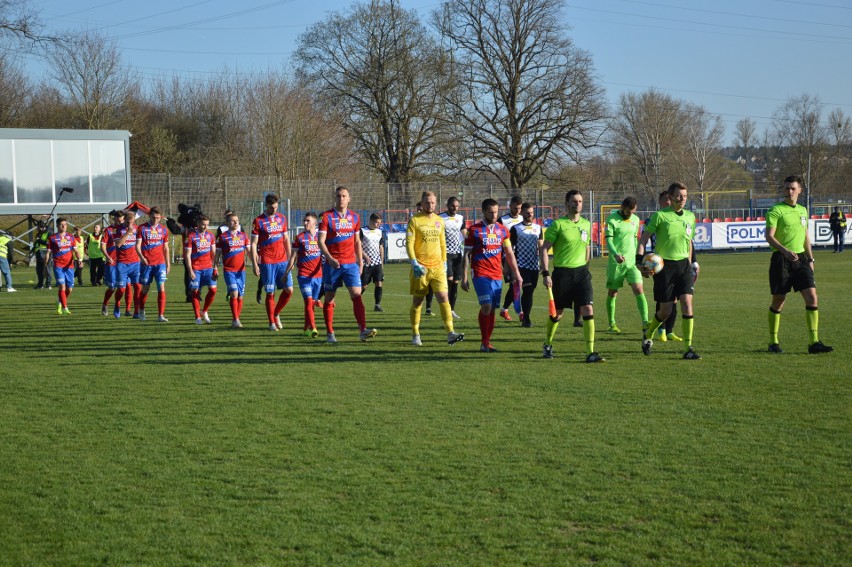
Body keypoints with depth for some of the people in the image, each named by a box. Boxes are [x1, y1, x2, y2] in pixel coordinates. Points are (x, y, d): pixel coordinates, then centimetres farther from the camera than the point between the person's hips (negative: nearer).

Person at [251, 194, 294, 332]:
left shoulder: (282, 218, 10)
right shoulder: (259, 221, -3)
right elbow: (254, 244, -3)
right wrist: (255, 264, -8)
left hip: (282, 261, 4)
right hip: (267, 262, -4)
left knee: (289, 290, -3)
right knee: (270, 293, -1)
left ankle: (276, 314, 18)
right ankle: (272, 322, 10)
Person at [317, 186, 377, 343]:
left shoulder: (354, 217, 9)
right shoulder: (327, 216, -2)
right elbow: (321, 241, -8)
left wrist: (360, 261, 12)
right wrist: (329, 258, -22)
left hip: (351, 263, 2)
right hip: (332, 263, -2)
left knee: (357, 295, -11)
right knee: (329, 298, 5)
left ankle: (363, 330, -18)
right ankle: (330, 333, 14)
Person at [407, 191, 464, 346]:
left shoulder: (439, 221, 12)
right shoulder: (415, 220, -3)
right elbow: (409, 243, -8)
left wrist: (444, 262, 17)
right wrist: (414, 263, -17)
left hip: (437, 267, 3)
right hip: (421, 268, -3)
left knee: (444, 298, -9)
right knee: (417, 301, 5)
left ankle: (450, 334, -15)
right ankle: (415, 335, 17)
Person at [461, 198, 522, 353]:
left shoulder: (503, 230, 11)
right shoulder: (474, 230, -2)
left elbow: (509, 253, 17)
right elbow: (466, 255, 0)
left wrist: (516, 272, 12)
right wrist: (464, 277, -4)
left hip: (497, 275, 4)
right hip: (481, 274, -4)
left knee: (493, 308, 4)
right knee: (486, 306, -15)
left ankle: (487, 342, 13)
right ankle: (484, 343, -8)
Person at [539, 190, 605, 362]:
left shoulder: (586, 224, 8)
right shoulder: (558, 224, -7)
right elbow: (544, 249, -7)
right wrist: (546, 273, -14)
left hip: (581, 271, 3)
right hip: (562, 272, -3)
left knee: (588, 309, -10)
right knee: (557, 312, 9)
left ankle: (590, 352, -11)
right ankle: (547, 345, 33)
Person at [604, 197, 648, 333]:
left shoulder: (635, 219, 10)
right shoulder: (612, 220, -7)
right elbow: (609, 241, -16)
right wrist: (616, 254, -32)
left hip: (632, 262, 4)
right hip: (616, 262, -4)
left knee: (639, 290, -11)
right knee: (612, 293, 6)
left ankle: (645, 322, -18)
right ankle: (612, 324, 19)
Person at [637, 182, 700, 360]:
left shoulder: (690, 217, 10)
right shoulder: (660, 215, -6)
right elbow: (643, 238, -5)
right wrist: (640, 261, -16)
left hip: (683, 264, 4)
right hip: (664, 265, -4)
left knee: (687, 302, -12)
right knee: (666, 310, 0)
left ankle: (688, 348, -9)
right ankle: (648, 335, 31)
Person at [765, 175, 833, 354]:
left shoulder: (802, 210, 15)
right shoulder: (776, 210, -6)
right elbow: (769, 236, -14)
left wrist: (810, 259, 18)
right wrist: (785, 251, -28)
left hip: (800, 258, 5)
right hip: (781, 259, -5)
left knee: (812, 297, -6)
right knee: (778, 301, 2)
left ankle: (813, 342, -5)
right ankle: (773, 342, 15)